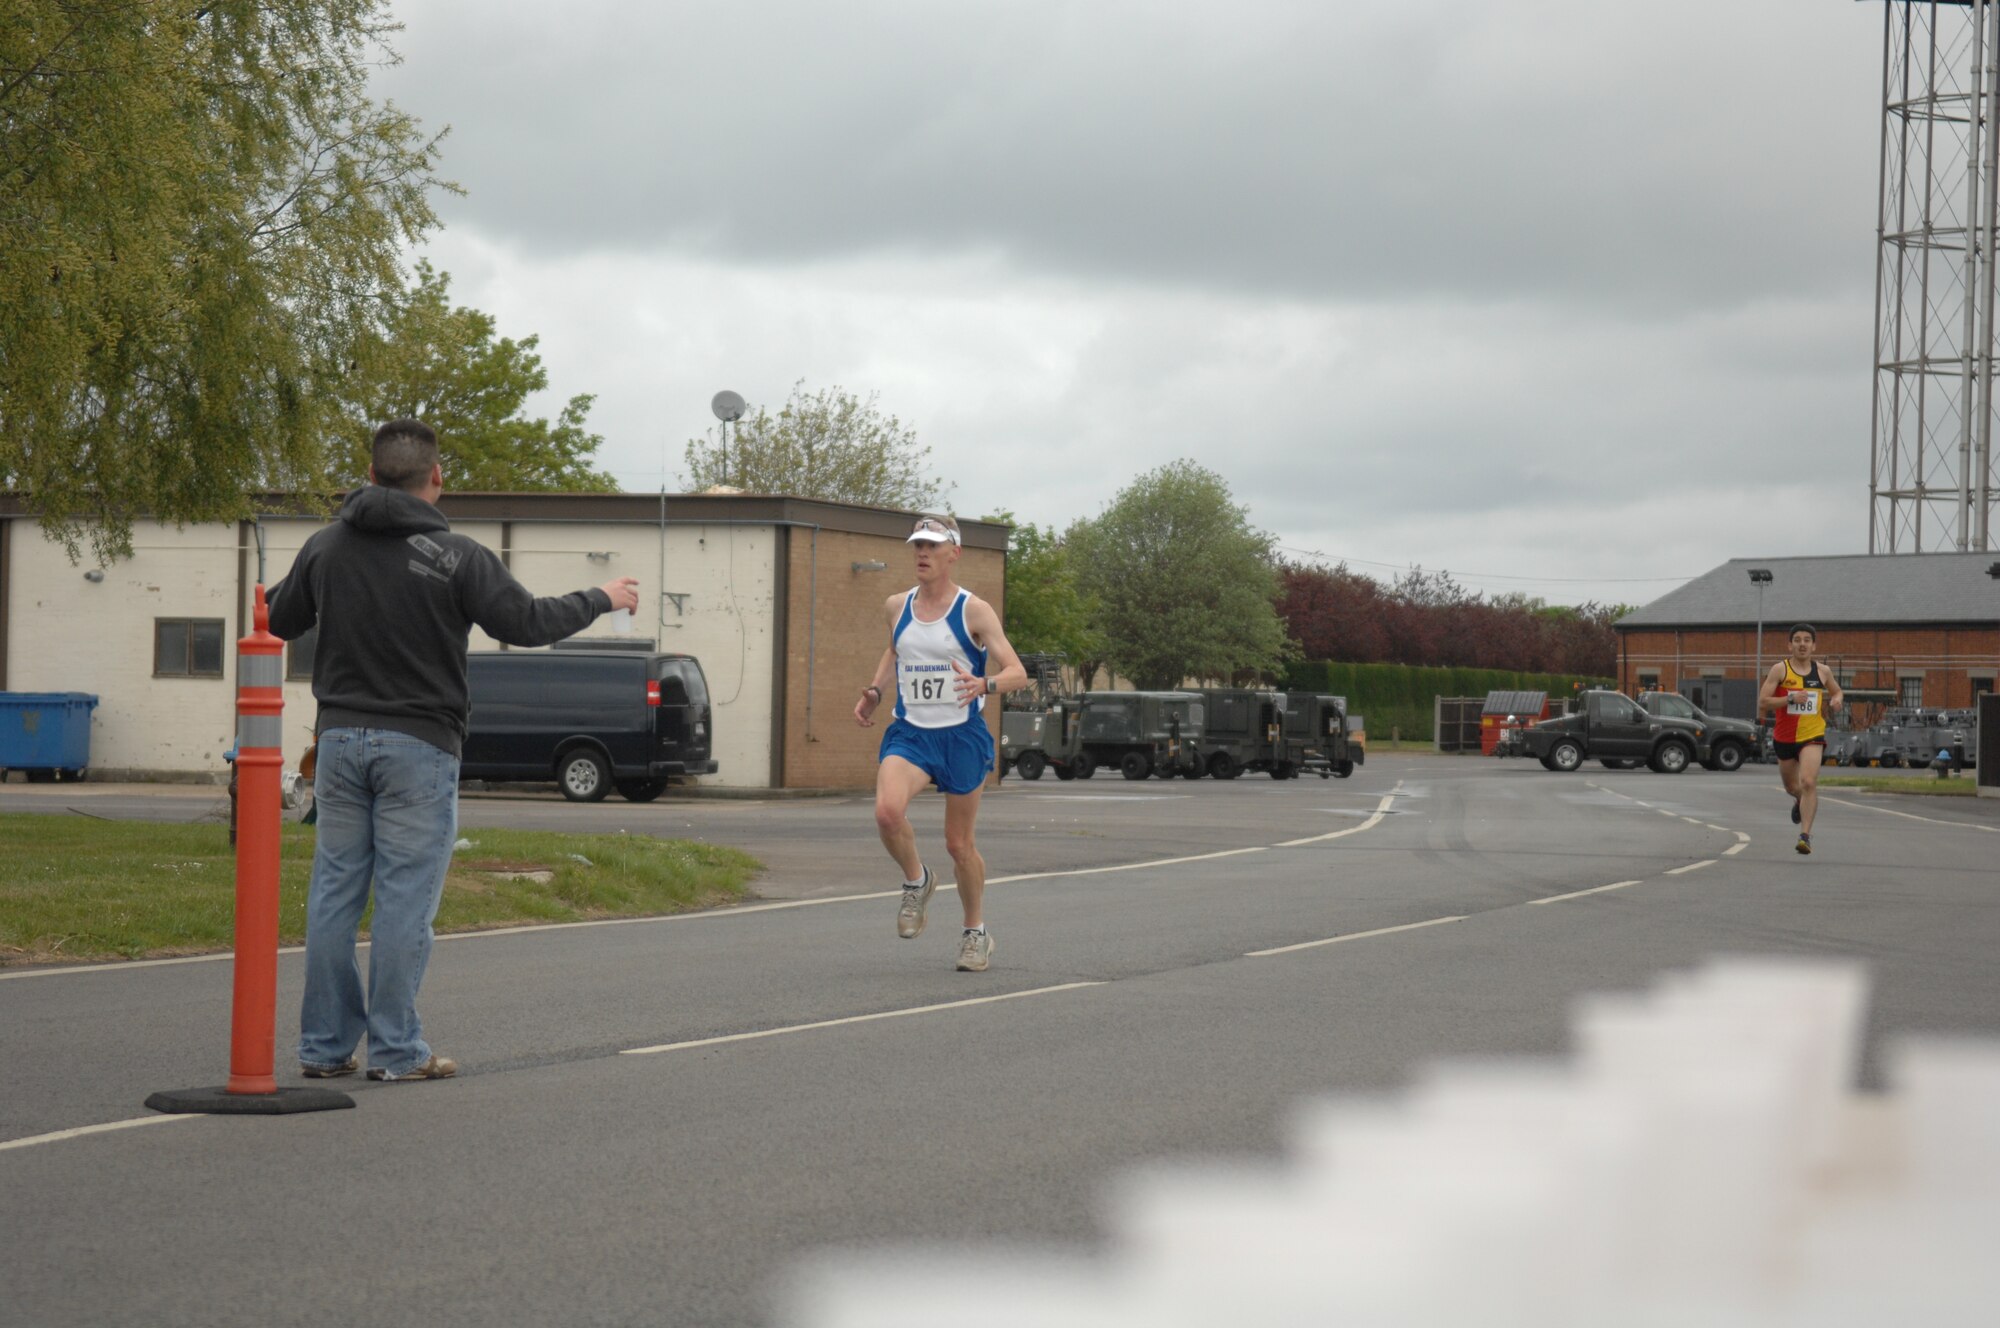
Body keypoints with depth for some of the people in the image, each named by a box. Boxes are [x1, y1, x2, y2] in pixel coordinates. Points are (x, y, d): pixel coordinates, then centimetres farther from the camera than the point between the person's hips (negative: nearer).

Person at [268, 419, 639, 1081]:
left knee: (335, 894, 8)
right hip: (418, 746, -5)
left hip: (340, 738, 5)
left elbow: (281, 622, 15)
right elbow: (527, 622, -8)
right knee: (406, 898, -1)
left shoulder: (325, 548, 4)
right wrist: (603, 598, 8)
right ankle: (395, 1049, 1)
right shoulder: (455, 556, -10)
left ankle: (324, 1045, 11)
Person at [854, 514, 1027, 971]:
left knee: (959, 844, 6)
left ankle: (976, 932, 29)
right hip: (909, 733, 3)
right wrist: (874, 692, 11)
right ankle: (916, 882, 3)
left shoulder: (974, 611, -8)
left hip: (962, 736, -3)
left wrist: (985, 685, -35)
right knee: (887, 811, -26)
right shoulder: (898, 606, 5)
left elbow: (1017, 672, -13)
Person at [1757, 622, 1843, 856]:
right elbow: (1763, 701, -12)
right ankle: (1800, 801, 57)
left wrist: (1837, 700, -1)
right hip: (1785, 737, 1)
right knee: (1792, 787, 19)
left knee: (1808, 782, -23)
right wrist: (1790, 699, -24)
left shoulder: (1823, 672, 2)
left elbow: (1837, 692, 23)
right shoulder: (1780, 669, -6)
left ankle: (1806, 835, -22)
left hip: (1812, 736, -1)